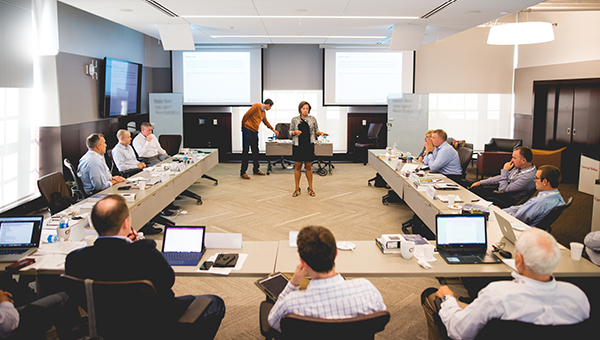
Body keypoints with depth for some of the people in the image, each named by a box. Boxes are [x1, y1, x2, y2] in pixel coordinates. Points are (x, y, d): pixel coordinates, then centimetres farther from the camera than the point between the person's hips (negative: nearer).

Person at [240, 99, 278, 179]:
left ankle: (256, 170, 21)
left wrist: (273, 130, 38)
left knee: (255, 151, 10)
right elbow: (246, 115, -11)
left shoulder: (264, 112, 16)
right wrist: (242, 127, -2)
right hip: (247, 131, -8)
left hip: (255, 132, 8)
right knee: (245, 151, -6)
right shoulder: (256, 106, -11)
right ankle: (243, 172, -3)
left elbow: (266, 122, 32)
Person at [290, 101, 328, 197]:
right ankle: (297, 189, 12)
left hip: (309, 145, 0)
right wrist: (295, 132, -11)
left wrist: (321, 133, -10)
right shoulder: (294, 120, 8)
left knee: (308, 167, 3)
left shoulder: (312, 119, 8)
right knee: (297, 167, 2)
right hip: (298, 145, 0)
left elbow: (316, 131, 11)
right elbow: (290, 132, 10)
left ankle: (310, 188, 15)